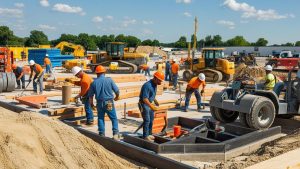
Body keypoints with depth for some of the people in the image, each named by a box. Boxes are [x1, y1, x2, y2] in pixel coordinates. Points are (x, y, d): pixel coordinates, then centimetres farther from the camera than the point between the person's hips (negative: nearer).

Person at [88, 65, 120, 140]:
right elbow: (117, 90, -2)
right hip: (109, 103, -2)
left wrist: (91, 103, 22)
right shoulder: (109, 80, -7)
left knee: (100, 118, 16)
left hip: (100, 103, 2)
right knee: (114, 118, 6)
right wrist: (117, 97, 19)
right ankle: (115, 134, -2)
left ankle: (102, 134, 18)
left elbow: (90, 94, 5)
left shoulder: (94, 82, -2)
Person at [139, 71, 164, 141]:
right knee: (147, 120, -8)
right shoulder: (147, 85, -27)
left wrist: (155, 101, 19)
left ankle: (149, 134, 25)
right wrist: (151, 106, -38)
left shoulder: (154, 84, 3)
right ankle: (145, 136, 0)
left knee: (151, 120, 14)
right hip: (144, 104, -9)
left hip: (149, 103, 9)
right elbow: (145, 99, -32)